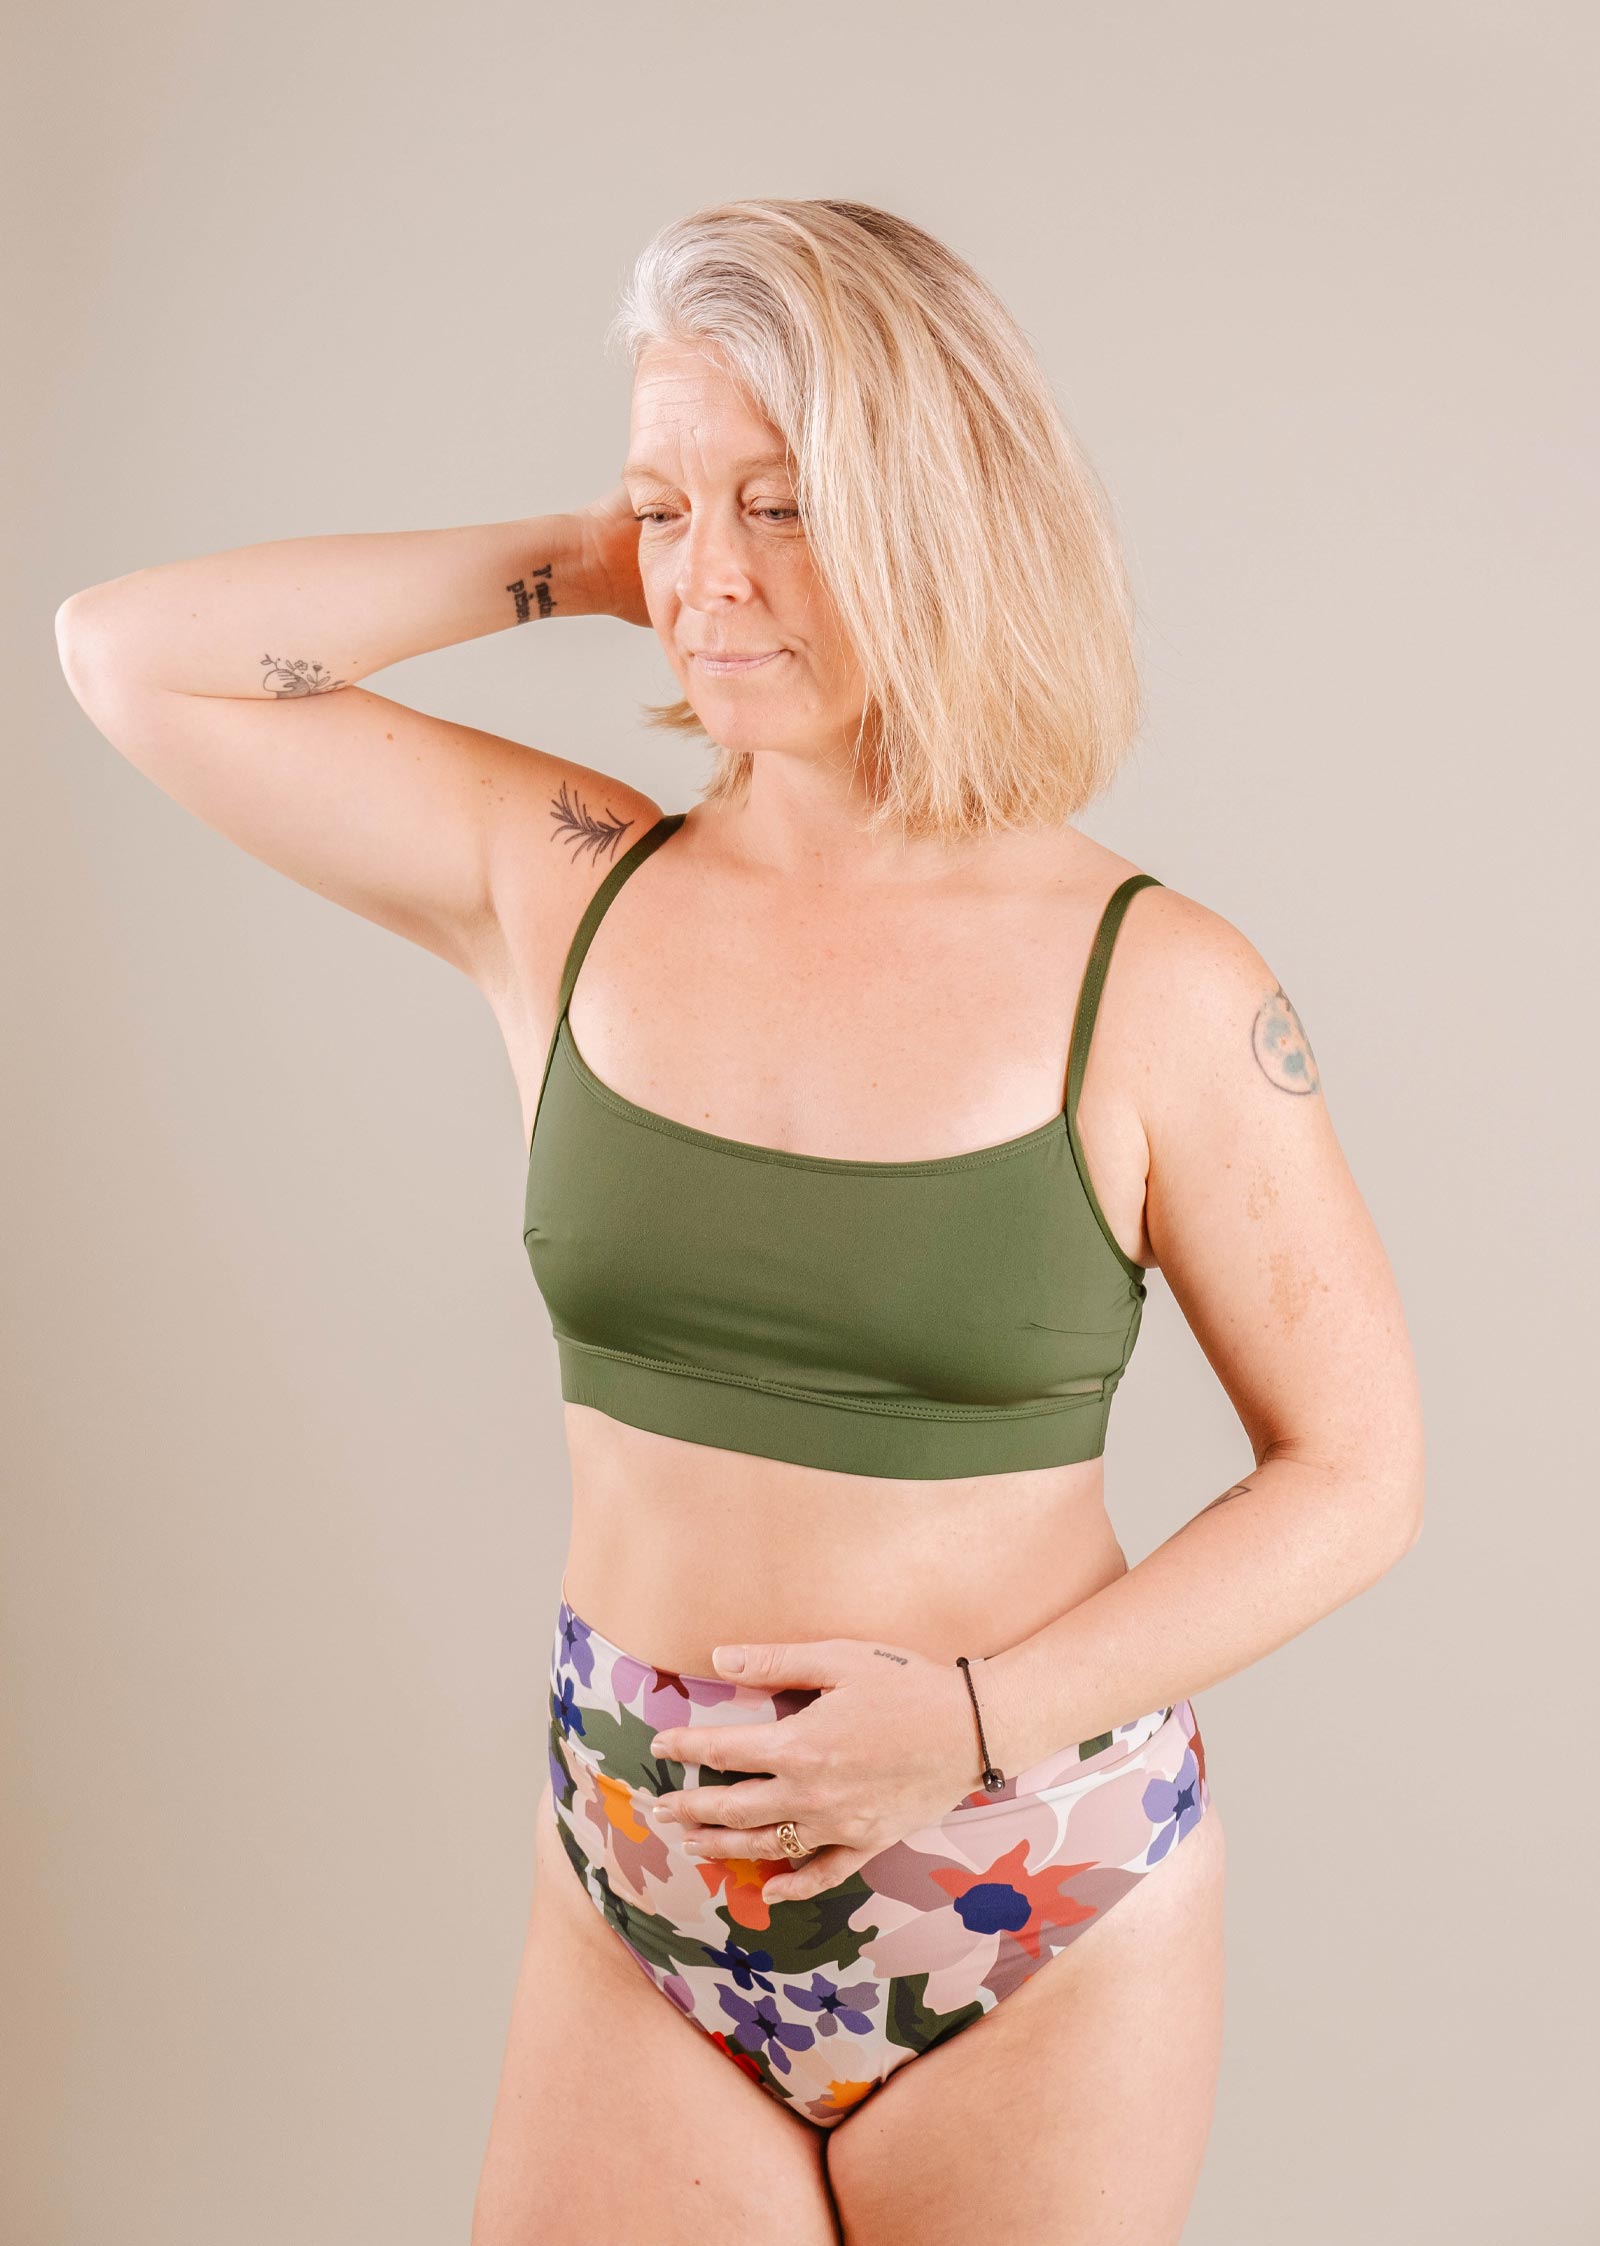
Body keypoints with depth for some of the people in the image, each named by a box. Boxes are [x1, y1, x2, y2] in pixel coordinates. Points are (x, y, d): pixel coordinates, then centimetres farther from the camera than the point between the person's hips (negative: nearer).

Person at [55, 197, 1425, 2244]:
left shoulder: (1157, 991, -11)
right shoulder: (561, 886, -3)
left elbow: (1355, 1477, -5)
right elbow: (126, 653, -3)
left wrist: (986, 1716, -15)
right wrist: (567, 562, -4)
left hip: (1042, 1924, -1)